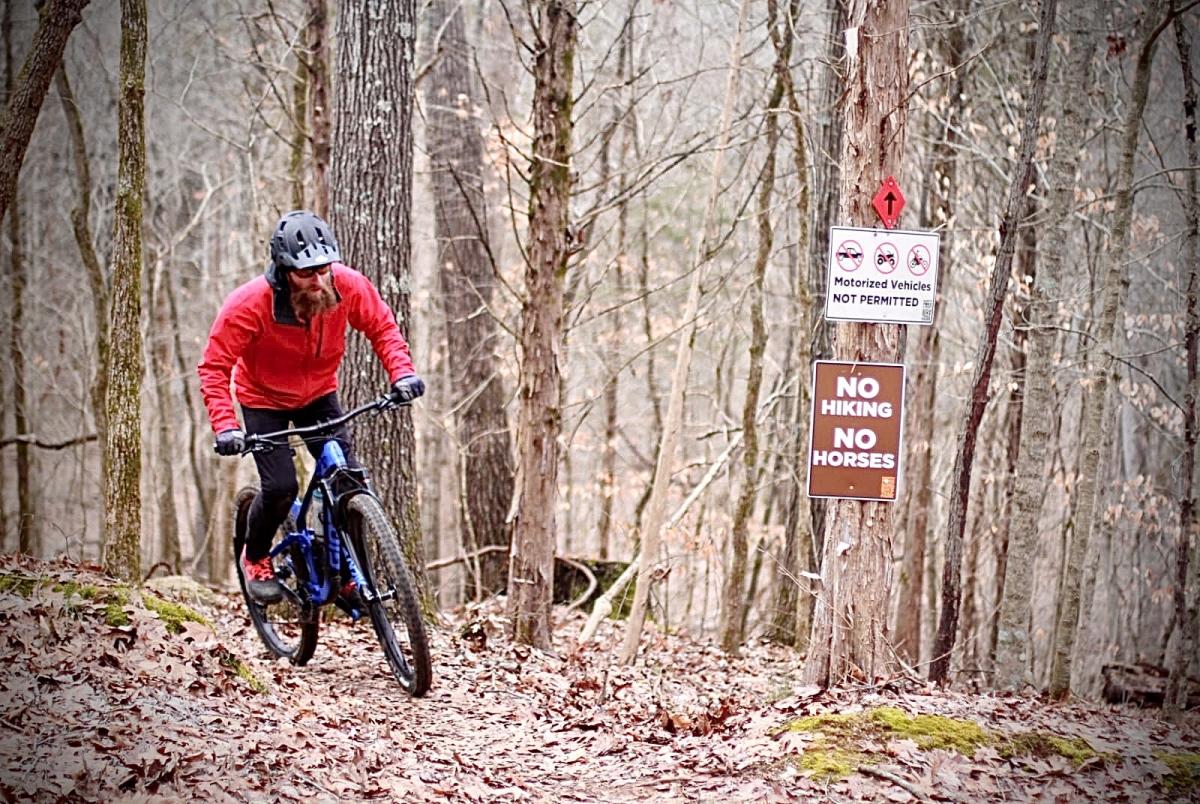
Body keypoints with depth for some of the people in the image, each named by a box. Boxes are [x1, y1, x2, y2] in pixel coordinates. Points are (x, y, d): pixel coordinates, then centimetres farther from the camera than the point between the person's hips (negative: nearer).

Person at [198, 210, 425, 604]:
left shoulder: (347, 285, -24)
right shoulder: (250, 304, -33)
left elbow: (382, 326, -7)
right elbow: (214, 366, -26)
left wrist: (402, 372, -24)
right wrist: (224, 425, -37)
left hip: (319, 395, 3)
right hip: (264, 400, -3)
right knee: (280, 487, -17)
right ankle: (255, 559, 13)